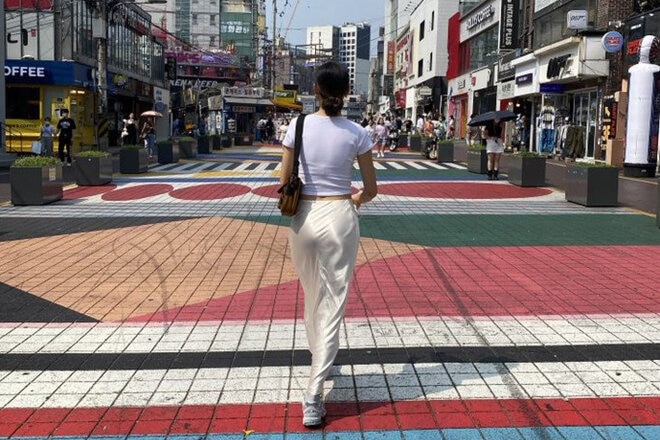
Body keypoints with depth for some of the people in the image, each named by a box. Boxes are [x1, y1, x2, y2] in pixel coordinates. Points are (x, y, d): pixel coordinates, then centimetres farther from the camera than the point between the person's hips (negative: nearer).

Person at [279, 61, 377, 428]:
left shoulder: (298, 127, -3)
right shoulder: (356, 133, -5)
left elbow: (285, 182, 3)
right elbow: (371, 189, 2)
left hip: (304, 216, 2)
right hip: (340, 218, -2)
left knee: (313, 296, 23)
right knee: (333, 302, 1)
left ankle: (320, 359, 45)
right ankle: (314, 397, -3)